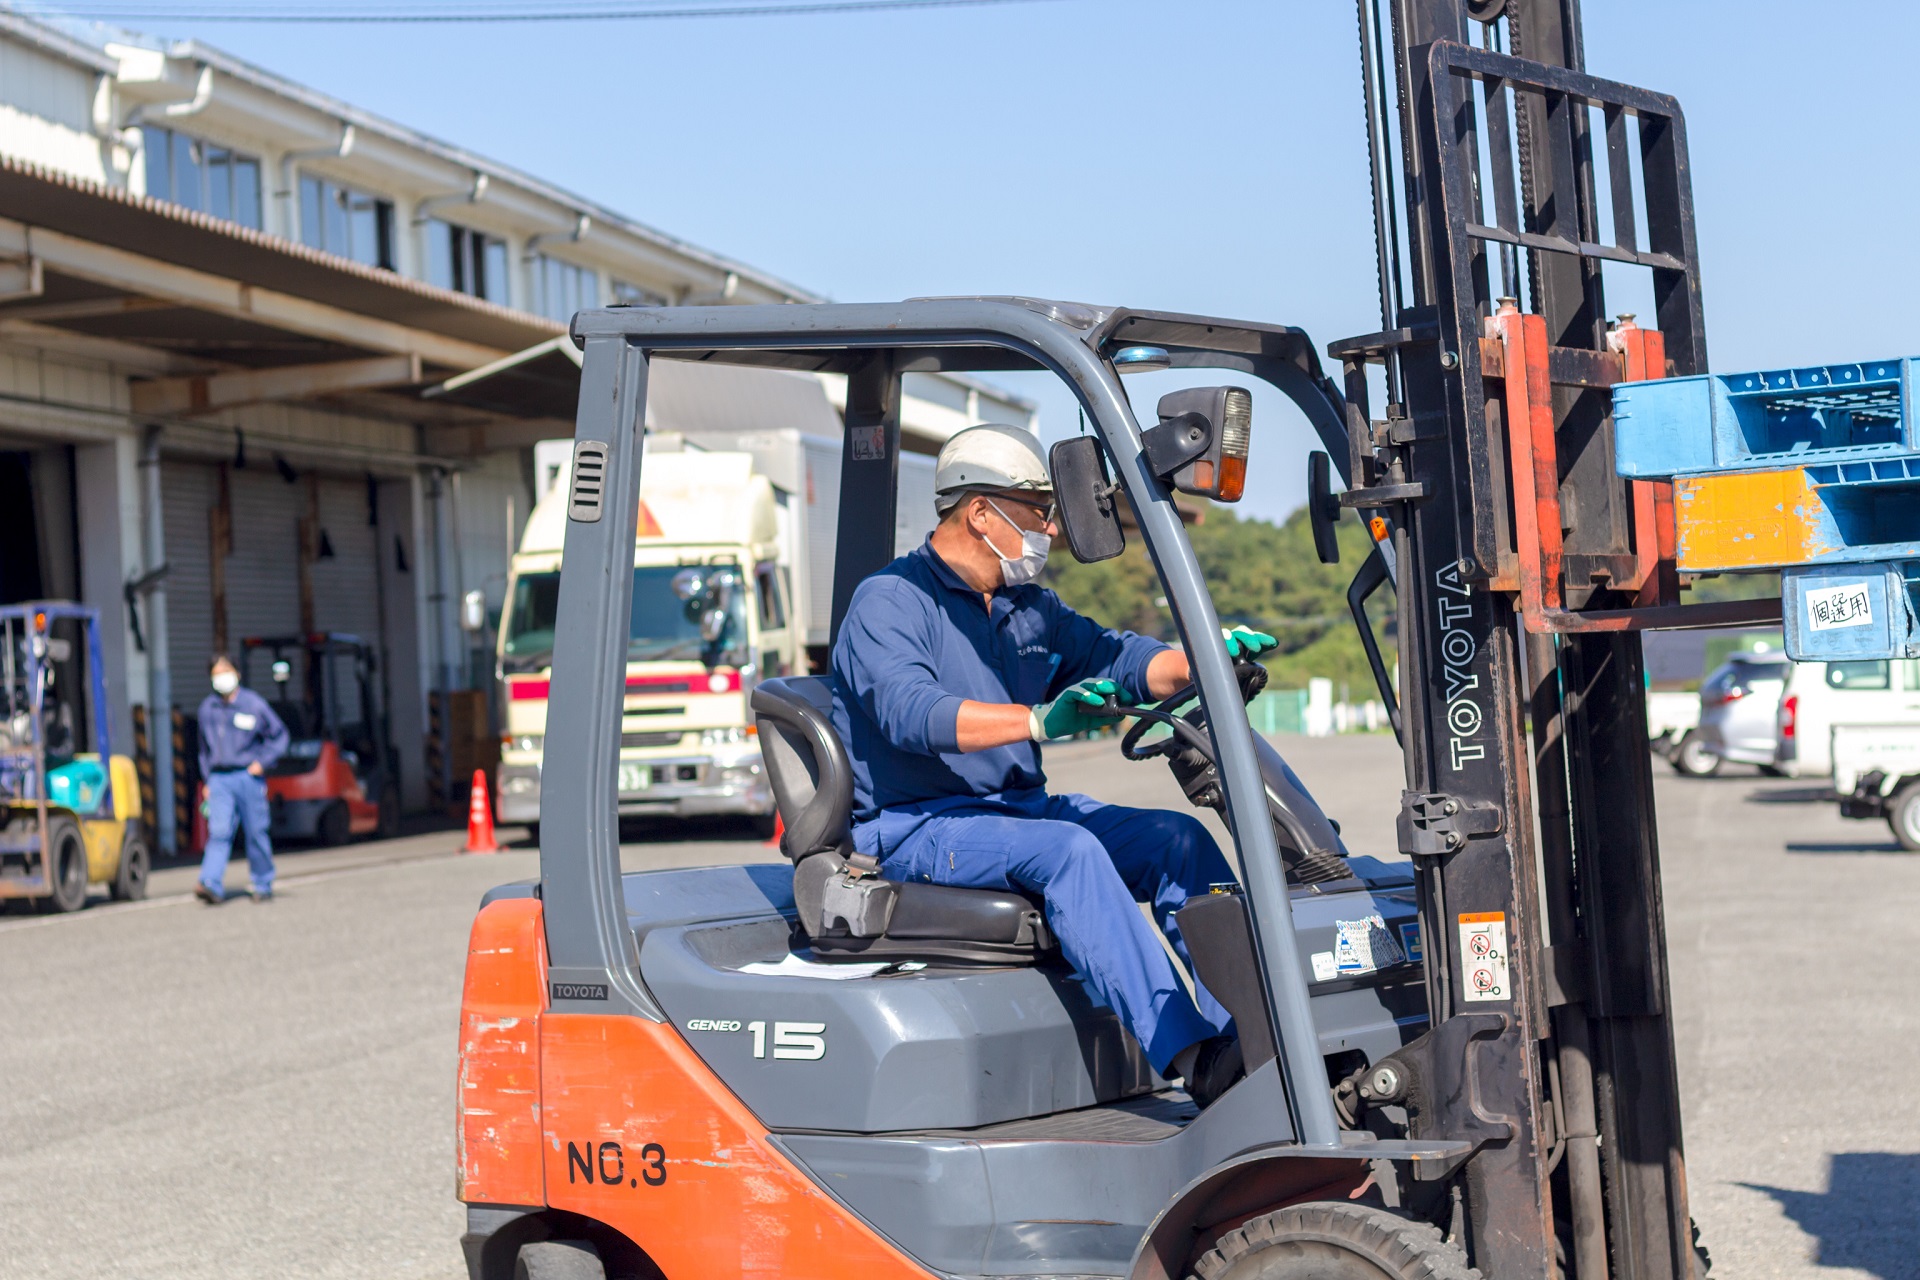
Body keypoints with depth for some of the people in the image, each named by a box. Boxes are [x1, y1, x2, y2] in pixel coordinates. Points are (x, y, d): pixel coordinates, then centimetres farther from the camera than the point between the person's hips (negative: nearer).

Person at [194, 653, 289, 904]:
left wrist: (263, 762, -5)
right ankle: (212, 885, -20)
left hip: (248, 777, -2)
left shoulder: (253, 704, -1)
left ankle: (263, 886, 14)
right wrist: (207, 780, 17)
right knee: (218, 832, -10)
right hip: (219, 778, 2)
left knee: (256, 833, 2)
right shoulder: (207, 708, 10)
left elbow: (279, 735, 5)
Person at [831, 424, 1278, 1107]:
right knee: (1067, 849, -33)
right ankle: (1192, 1057, -38)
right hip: (914, 824, -8)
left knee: (1177, 837, -11)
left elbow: (1117, 658, 11)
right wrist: (1039, 720, -40)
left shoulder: (1031, 610, 18)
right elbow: (910, 711, -26)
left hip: (1018, 807, 8)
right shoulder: (887, 602, -9)